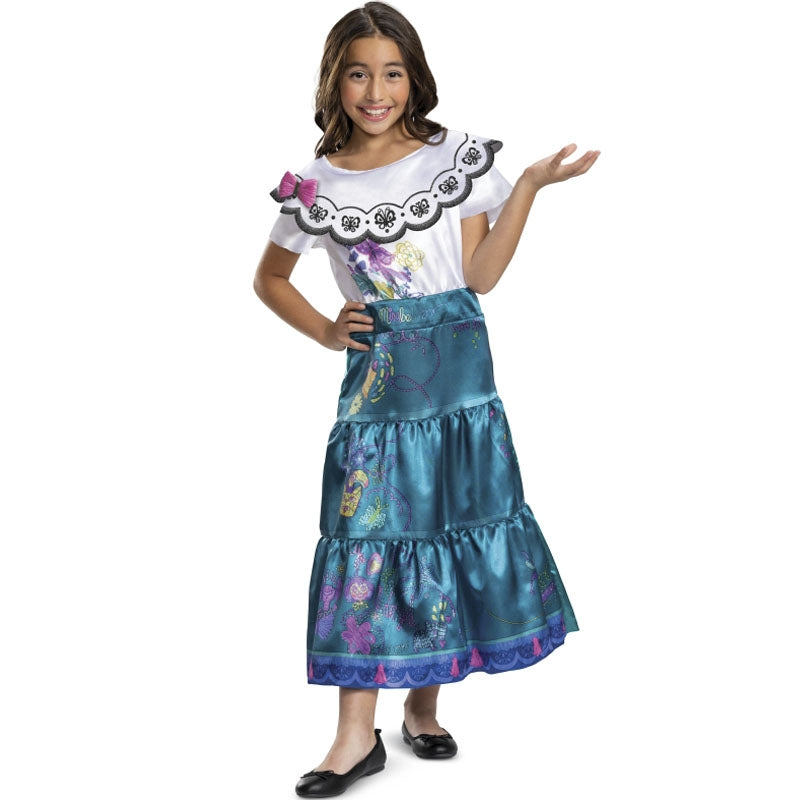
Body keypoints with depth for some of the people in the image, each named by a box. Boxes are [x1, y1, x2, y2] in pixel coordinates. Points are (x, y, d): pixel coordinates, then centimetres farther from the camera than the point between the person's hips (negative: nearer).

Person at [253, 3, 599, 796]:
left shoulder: (456, 156, 2)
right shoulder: (315, 185, 2)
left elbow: (482, 275, -3)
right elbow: (268, 278, 15)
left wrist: (529, 184, -10)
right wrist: (326, 332, 2)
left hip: (456, 367, 1)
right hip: (375, 373, 0)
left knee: (451, 522, 4)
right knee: (367, 530, -3)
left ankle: (423, 706, 21)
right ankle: (357, 733, 4)